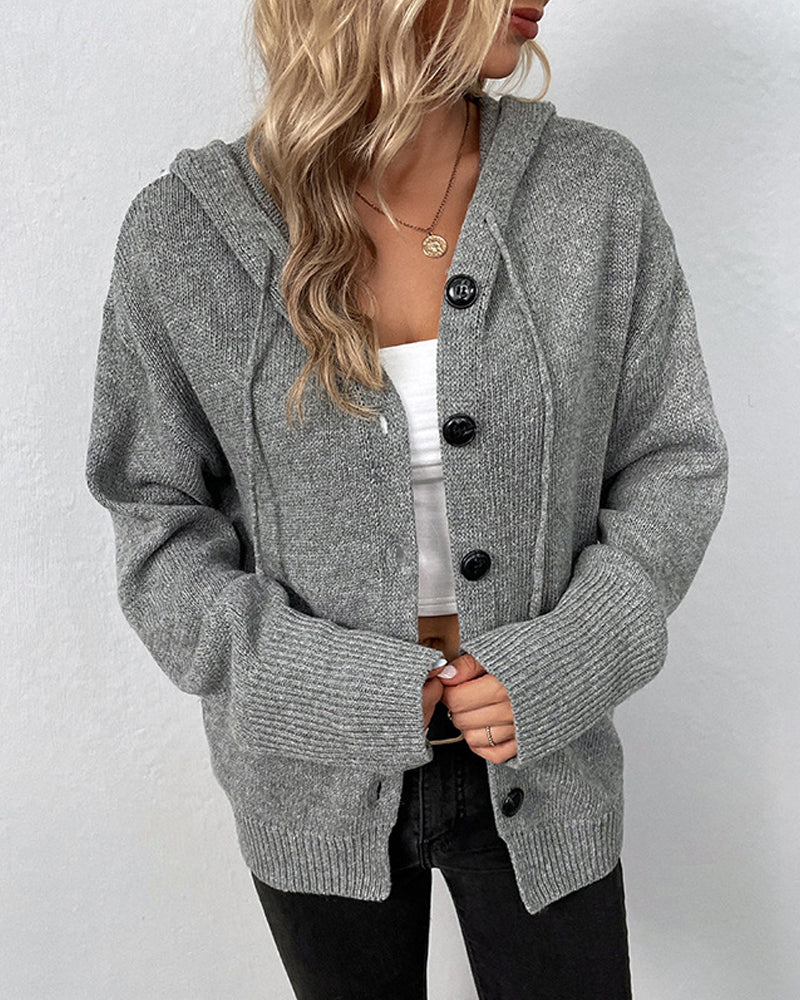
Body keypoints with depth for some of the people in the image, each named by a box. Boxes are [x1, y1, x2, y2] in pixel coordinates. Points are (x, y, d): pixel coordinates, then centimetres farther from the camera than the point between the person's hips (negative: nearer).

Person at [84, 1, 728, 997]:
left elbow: (672, 464, -3)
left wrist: (555, 672, -15)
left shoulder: (596, 186, -9)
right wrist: (358, 695, -16)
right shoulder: (184, 230, -13)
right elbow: (158, 521, -6)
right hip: (318, 783, 0)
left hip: (542, 770, 1)